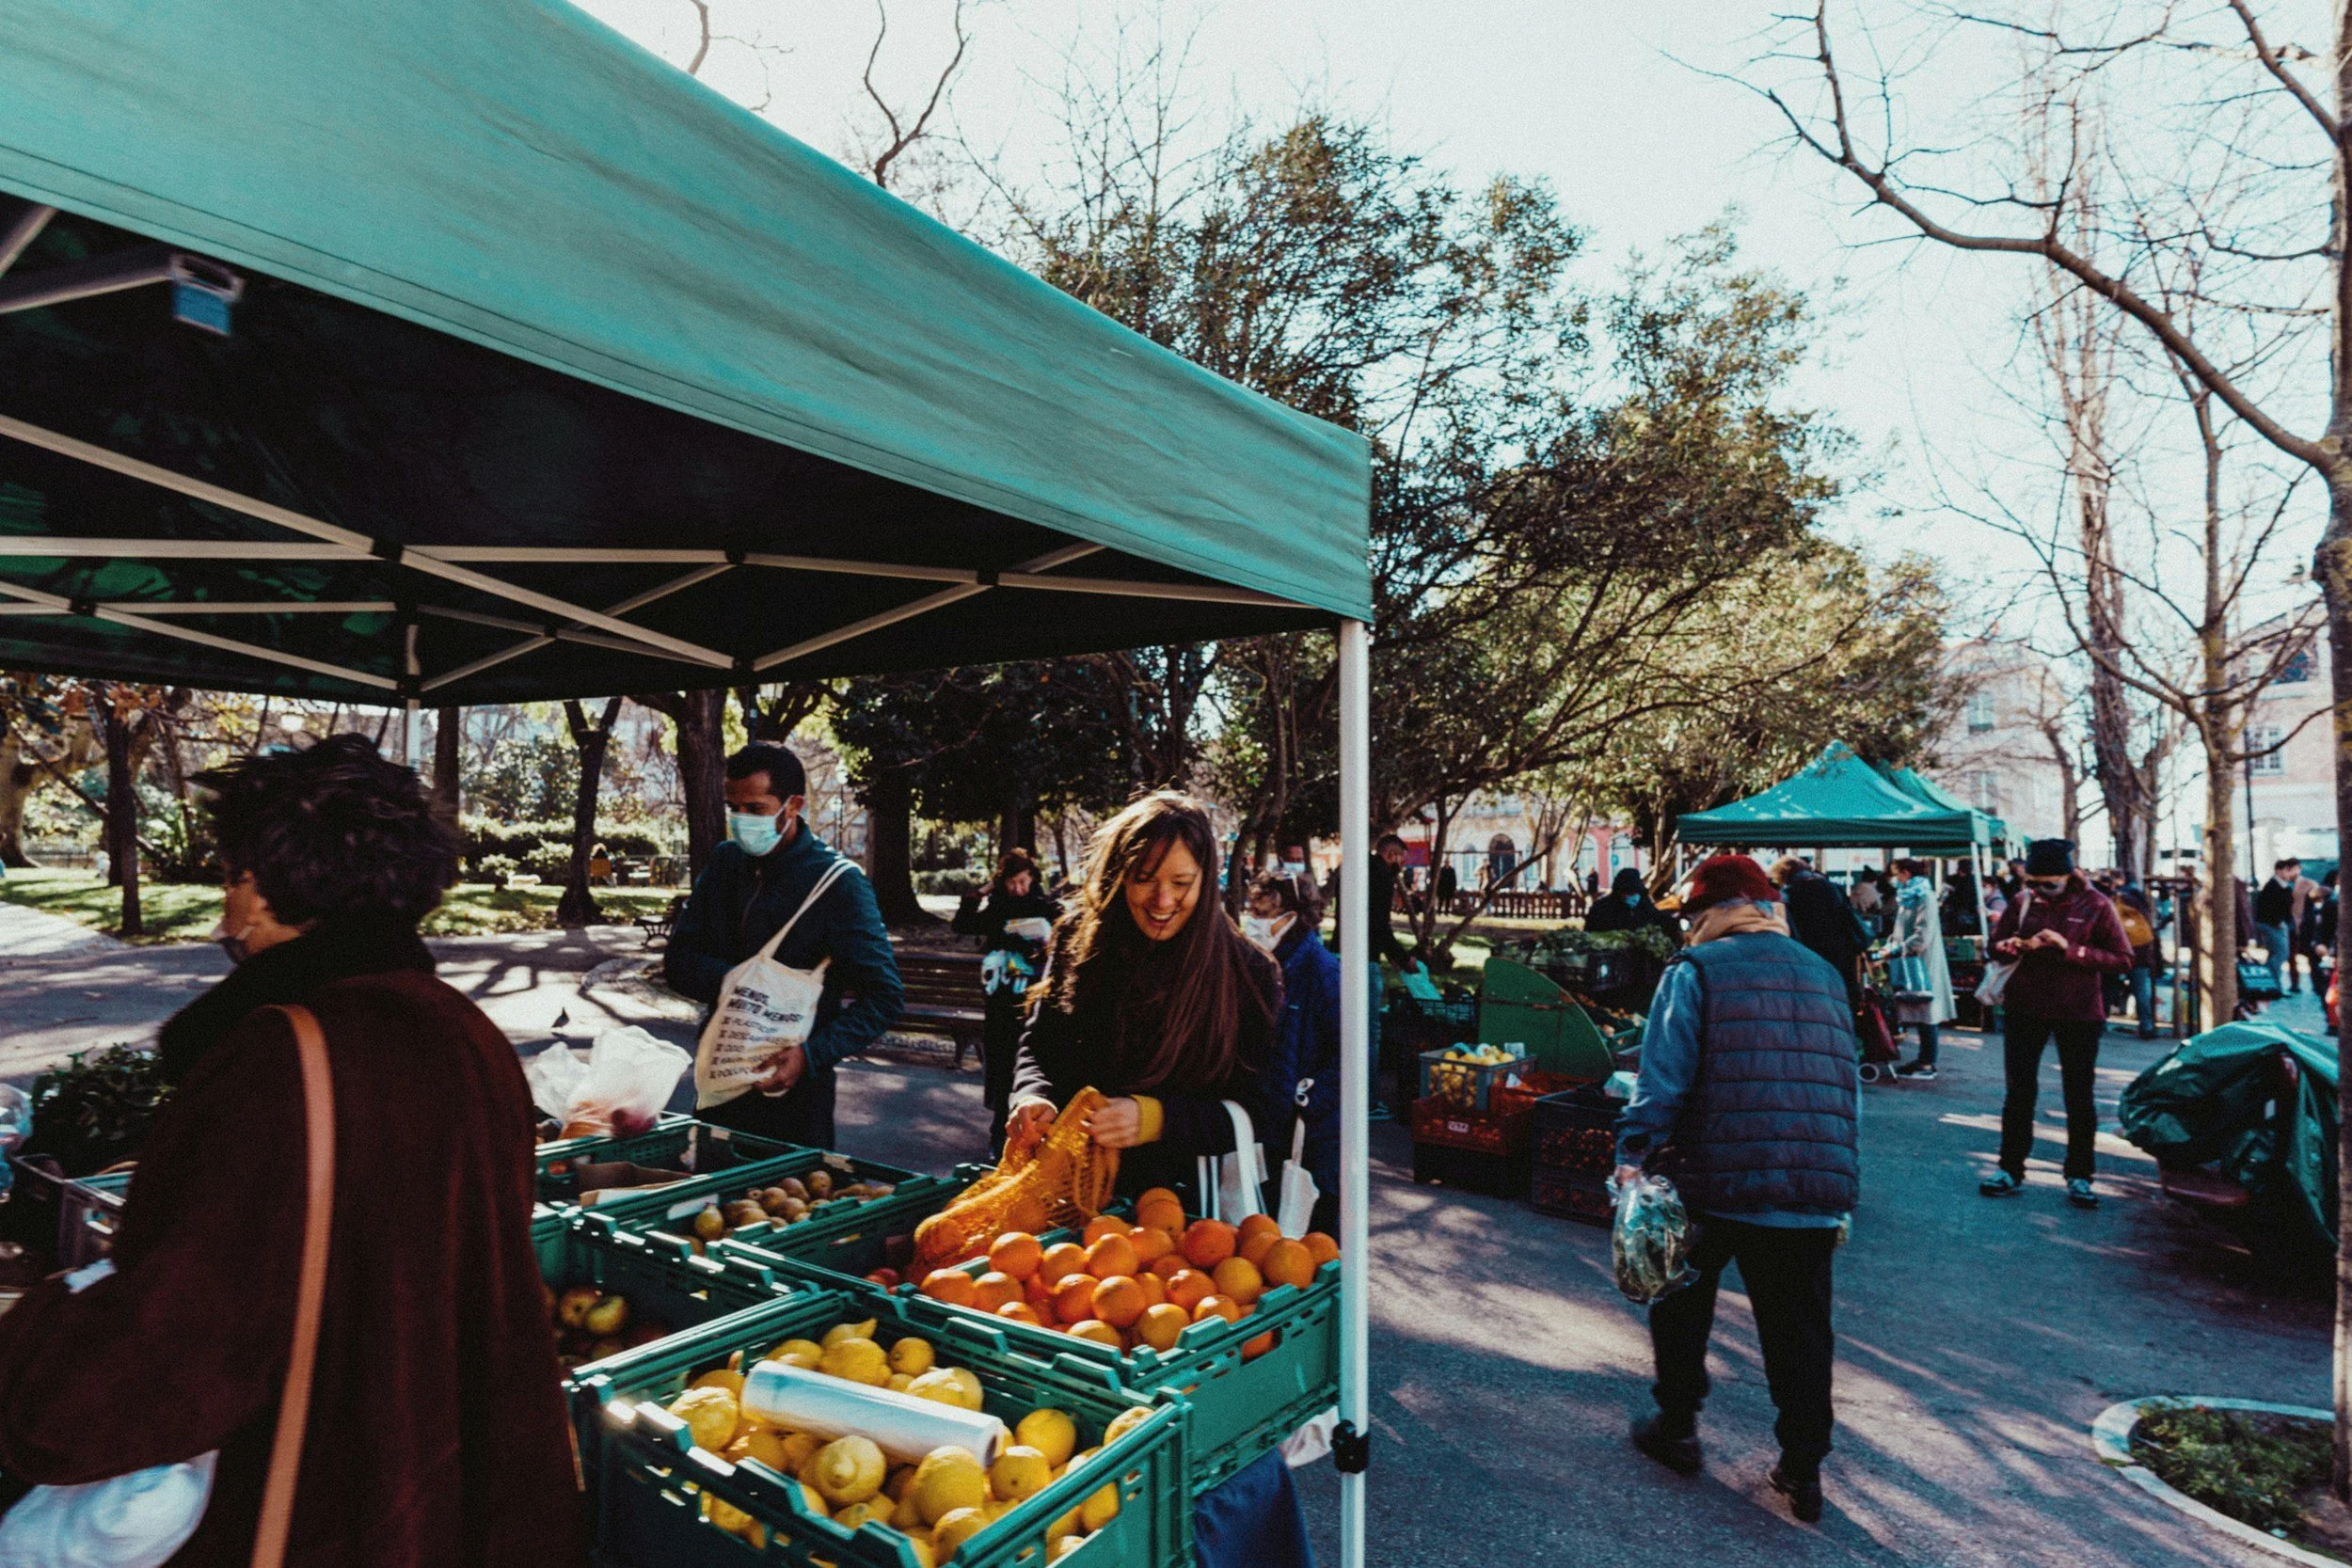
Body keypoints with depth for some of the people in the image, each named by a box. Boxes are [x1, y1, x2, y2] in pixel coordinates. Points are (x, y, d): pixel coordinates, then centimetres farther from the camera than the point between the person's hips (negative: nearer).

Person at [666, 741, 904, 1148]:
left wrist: (811, 1055, -23)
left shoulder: (838, 882, -14)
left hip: (796, 1087, -5)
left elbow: (885, 996, -14)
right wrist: (731, 980, -18)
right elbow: (678, 962, 2)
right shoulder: (726, 862, 2)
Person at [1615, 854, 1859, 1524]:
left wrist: (1634, 1158, -7)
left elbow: (1662, 1077, -13)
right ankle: (1804, 1467, 22)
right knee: (1799, 1325, 16)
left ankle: (1677, 1426, 27)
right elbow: (1847, 1083, 18)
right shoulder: (1824, 973, 13)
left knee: (1682, 1301, 17)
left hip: (1717, 1177, -4)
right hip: (1817, 1189, 5)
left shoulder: (1697, 969, -5)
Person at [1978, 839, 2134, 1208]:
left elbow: (2122, 959, -10)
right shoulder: (2023, 900, 1)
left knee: (2079, 1095, 7)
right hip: (2024, 1008, 2)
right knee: (2019, 1091, 8)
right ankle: (2011, 1169, 18)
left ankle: (2079, 1176, 19)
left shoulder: (2095, 904, -7)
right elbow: (1996, 945, 8)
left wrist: (2071, 949, -22)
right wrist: (2019, 946, -14)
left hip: (2078, 1012, -2)